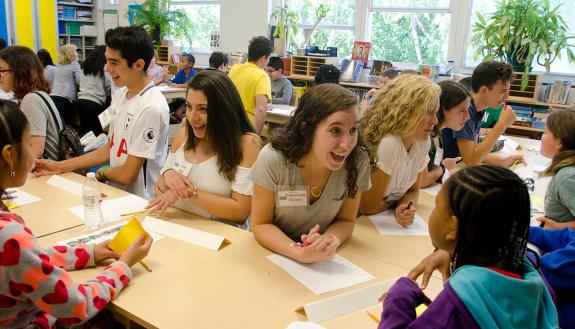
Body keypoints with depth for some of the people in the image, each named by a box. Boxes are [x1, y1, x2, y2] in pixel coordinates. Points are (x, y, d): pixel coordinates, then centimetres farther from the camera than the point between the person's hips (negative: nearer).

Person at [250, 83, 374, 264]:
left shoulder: (358, 161, -15)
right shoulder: (273, 159, -20)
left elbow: (345, 221, -2)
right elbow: (261, 224, -11)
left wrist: (327, 241, -23)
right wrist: (300, 253, -28)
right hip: (271, 254, -1)